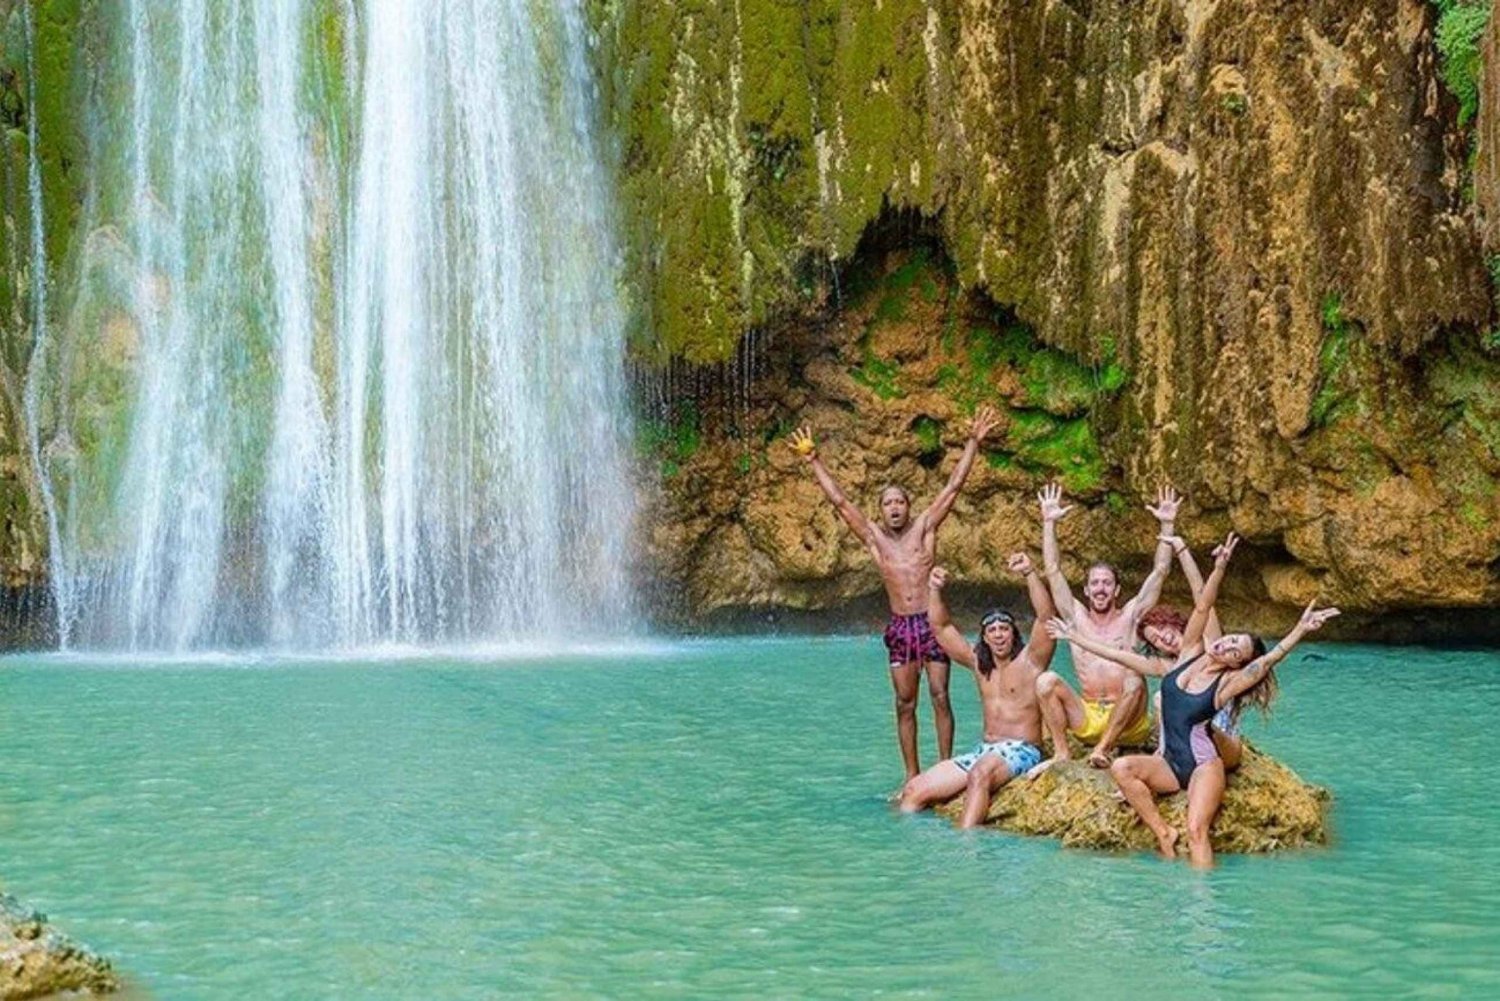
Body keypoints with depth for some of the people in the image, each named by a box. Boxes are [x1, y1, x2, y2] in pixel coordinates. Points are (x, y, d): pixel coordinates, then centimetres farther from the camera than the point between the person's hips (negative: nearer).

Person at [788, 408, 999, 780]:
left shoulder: (924, 527, 5)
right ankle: (913, 776, 7)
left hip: (931, 621, -2)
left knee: (940, 697, -2)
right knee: (905, 704, 4)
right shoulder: (874, 536, 9)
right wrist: (813, 461, 8)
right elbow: (840, 500, 9)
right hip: (899, 626, 2)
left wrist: (973, 442, -3)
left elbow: (954, 485, 2)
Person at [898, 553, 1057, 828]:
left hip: (1022, 752, -7)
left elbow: (1045, 616, -15)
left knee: (980, 773, -40)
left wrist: (1030, 574, -26)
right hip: (984, 751, 7)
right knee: (914, 790, -8)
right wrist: (934, 590, 2)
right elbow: (940, 626, 16)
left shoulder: (1029, 660, 0)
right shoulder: (978, 663, 15)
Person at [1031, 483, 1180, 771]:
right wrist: (1049, 523, 3)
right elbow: (1052, 571, 8)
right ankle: (1061, 753, -20)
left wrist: (1167, 525, -3)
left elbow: (1159, 572, 4)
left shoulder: (1129, 617, 9)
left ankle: (1104, 748, -30)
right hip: (1086, 720, 2)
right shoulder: (1077, 617, 13)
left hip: (1127, 724, -2)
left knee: (1134, 680, -33)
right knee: (1047, 681, -22)